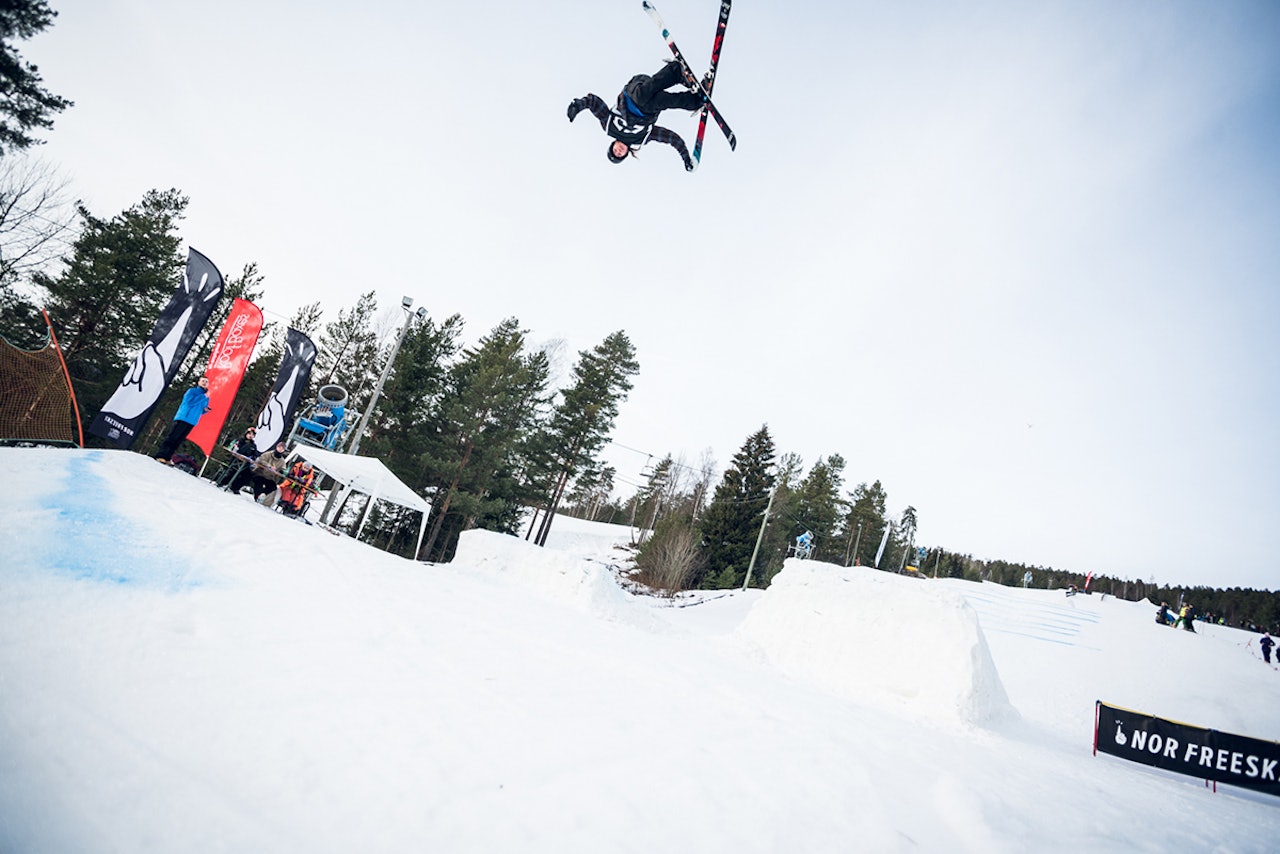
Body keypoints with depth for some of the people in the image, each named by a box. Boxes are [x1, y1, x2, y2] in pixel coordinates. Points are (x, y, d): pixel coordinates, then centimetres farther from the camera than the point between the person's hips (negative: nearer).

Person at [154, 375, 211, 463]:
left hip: (192, 422, 6)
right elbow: (190, 402, -17)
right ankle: (160, 455, -11)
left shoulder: (206, 398, 20)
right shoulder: (192, 391, 2)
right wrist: (203, 396, -12)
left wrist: (205, 410, 3)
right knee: (172, 438, -10)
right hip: (182, 419, -6)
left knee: (178, 441, 4)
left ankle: (167, 457, 6)